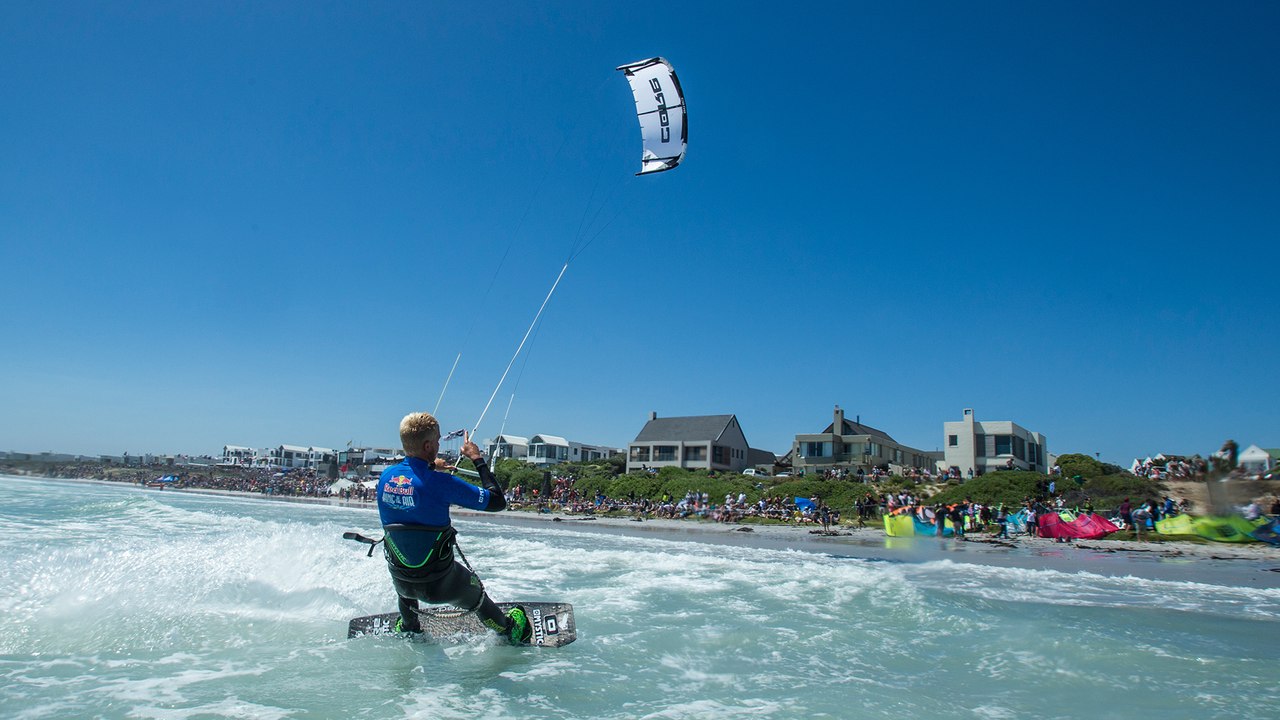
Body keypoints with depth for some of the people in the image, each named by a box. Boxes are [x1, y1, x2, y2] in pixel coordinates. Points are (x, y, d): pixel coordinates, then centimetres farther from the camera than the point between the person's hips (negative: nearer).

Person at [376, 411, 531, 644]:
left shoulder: (385, 476, -9)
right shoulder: (441, 483, -26)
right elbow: (497, 501, -18)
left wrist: (428, 467, 23)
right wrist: (478, 459, -9)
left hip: (400, 580, 4)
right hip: (441, 584, -4)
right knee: (475, 593, 27)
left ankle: (408, 629, 61)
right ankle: (510, 630, 50)